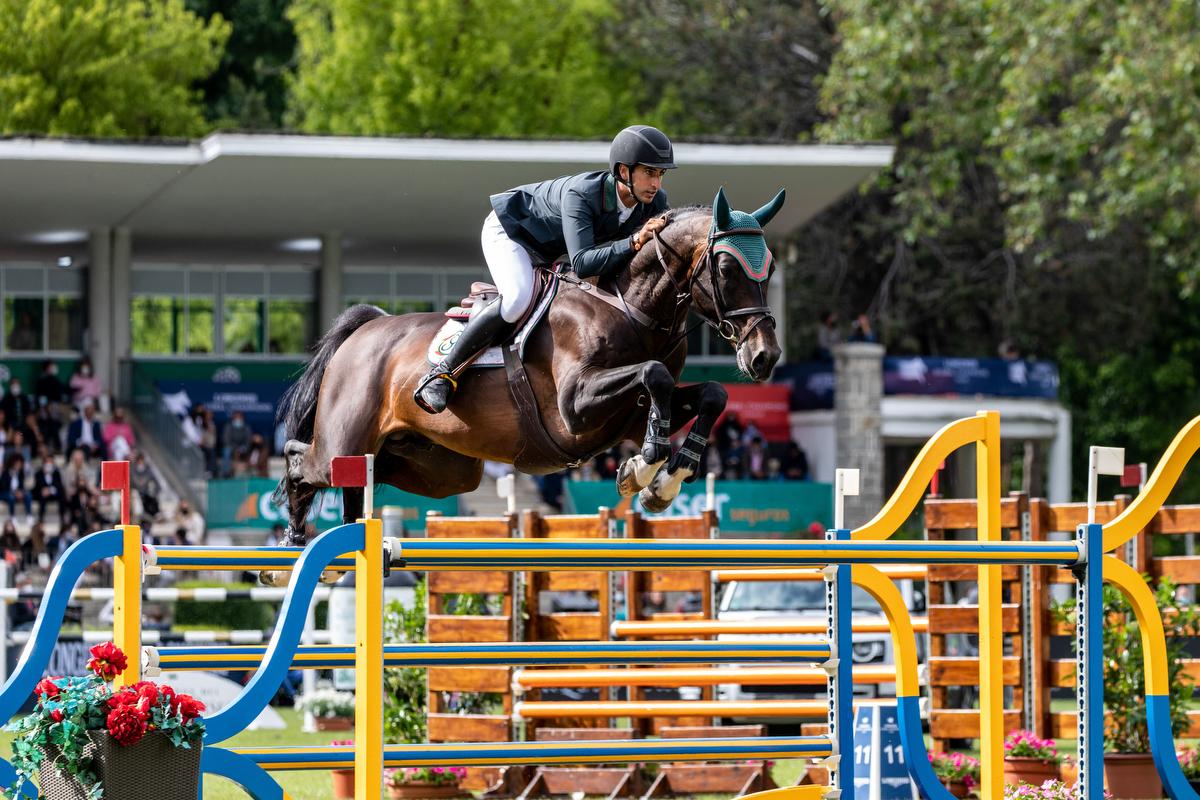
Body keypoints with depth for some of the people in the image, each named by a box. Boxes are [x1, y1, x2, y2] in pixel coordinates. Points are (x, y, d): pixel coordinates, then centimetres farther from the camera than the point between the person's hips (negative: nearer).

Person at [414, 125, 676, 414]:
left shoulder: (656, 202, -21)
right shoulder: (579, 194, -40)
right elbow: (581, 264, -49)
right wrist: (633, 243, -60)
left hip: (553, 253, 8)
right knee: (518, 298, -31)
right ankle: (441, 374, -24)